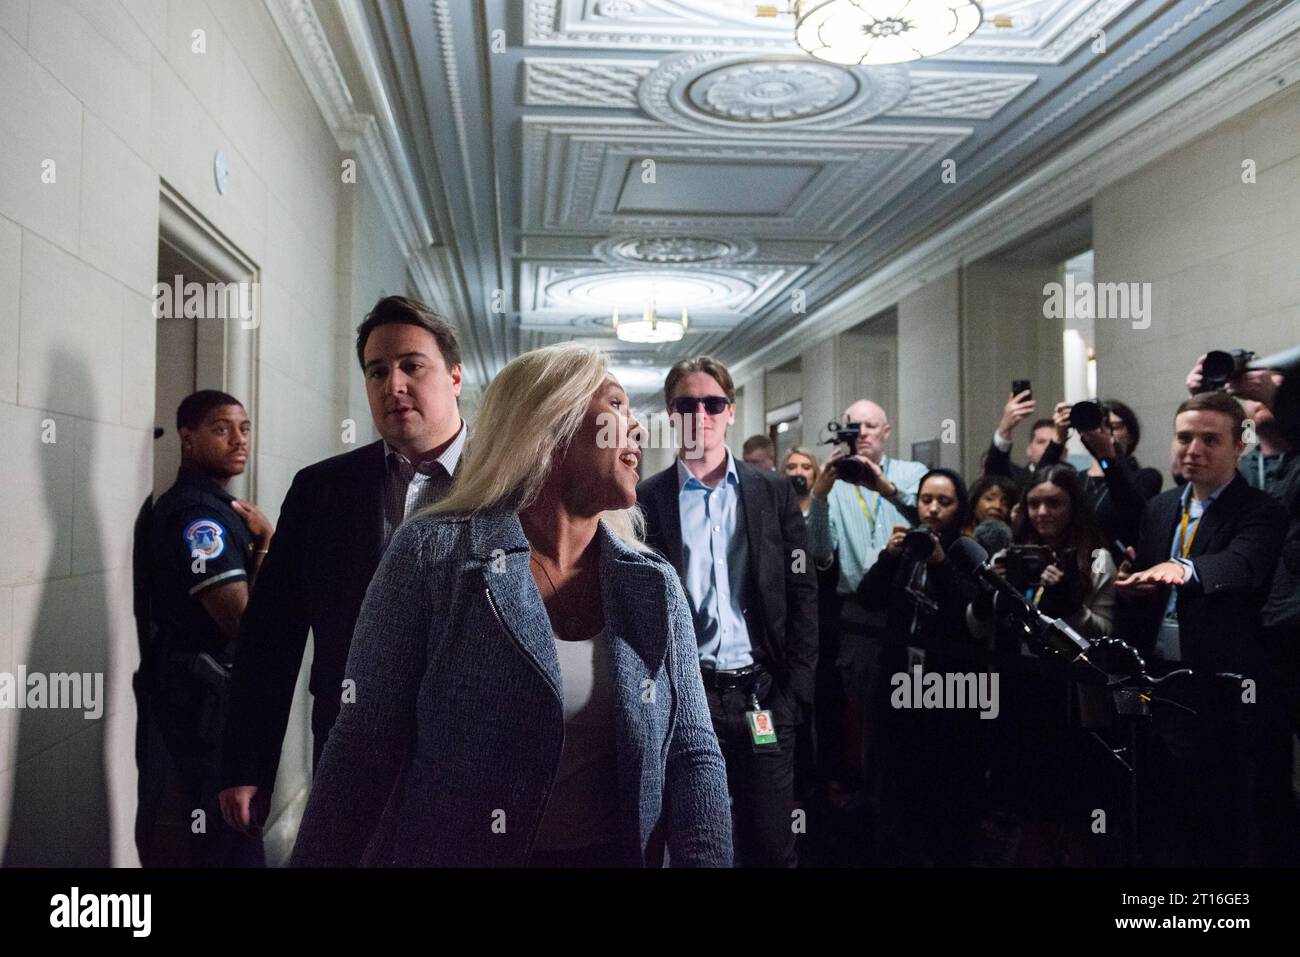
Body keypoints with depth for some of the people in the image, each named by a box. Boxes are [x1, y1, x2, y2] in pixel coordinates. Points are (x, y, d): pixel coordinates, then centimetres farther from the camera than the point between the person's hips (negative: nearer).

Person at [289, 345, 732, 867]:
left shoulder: (655, 587, 0)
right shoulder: (431, 552, -12)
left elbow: (695, 754, -4)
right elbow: (365, 746, -11)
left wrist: (705, 859, -20)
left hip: (618, 852, 4)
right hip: (454, 852, -3)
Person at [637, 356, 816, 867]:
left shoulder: (775, 492, 5)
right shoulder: (646, 499, 0)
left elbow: (802, 594, 4)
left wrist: (794, 691, -1)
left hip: (762, 694, 1)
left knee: (771, 843, 8)